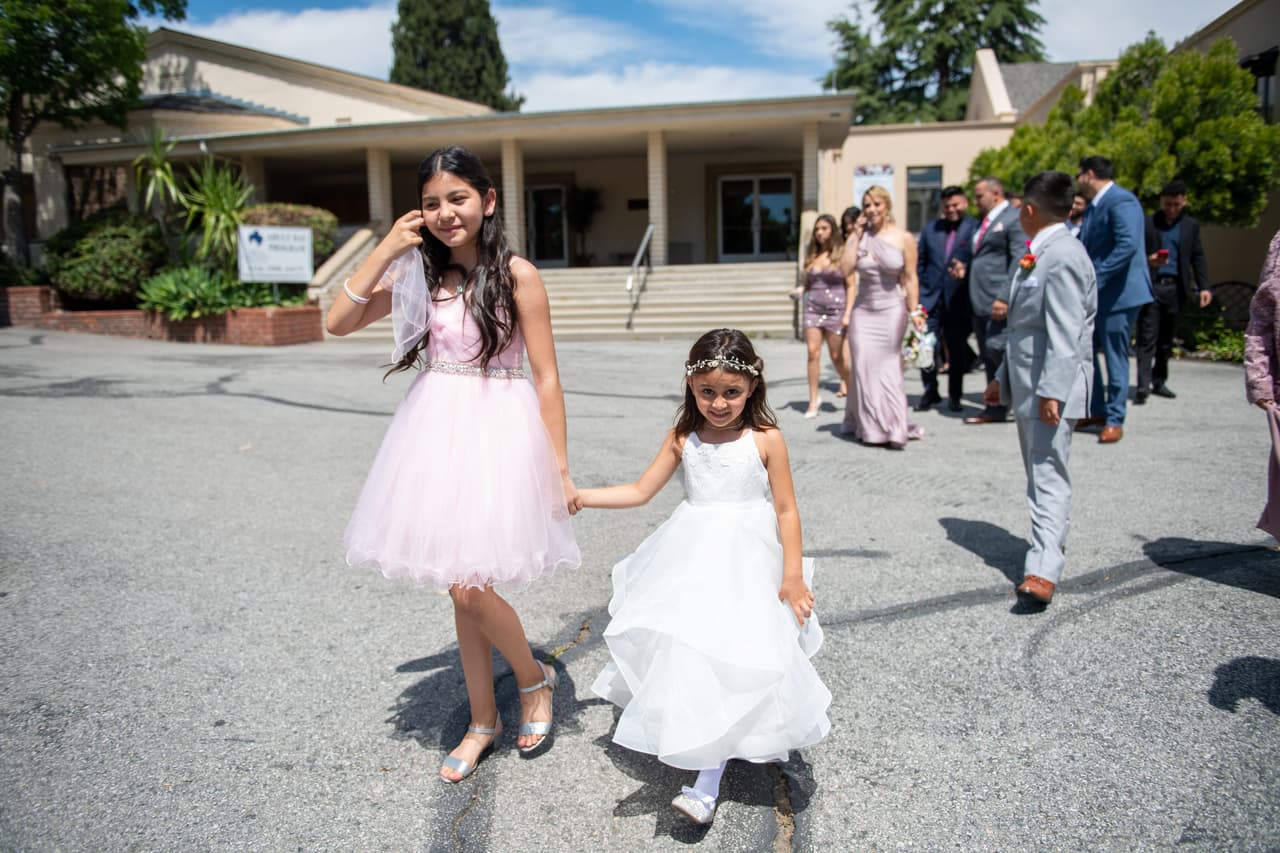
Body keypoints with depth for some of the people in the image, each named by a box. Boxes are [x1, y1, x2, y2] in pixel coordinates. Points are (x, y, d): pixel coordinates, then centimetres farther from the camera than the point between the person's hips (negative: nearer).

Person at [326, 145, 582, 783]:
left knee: (470, 586, -8)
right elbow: (338, 323, 5)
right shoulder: (420, 275, 7)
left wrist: (559, 469, -8)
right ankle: (483, 721, 30)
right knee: (460, 588, 12)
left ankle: (535, 679, 23)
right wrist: (385, 252, -3)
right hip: (436, 432, 5)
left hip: (497, 435, -5)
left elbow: (546, 378, -8)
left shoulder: (516, 274, -7)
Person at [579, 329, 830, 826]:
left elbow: (786, 510, -3)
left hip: (745, 564, -3)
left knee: (733, 658, -10)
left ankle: (707, 784, -4)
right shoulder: (683, 438, 0)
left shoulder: (765, 440, -8)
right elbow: (640, 491, 5)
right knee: (682, 650, 3)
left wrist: (793, 576, -7)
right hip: (690, 561, 4)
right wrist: (576, 496, -1)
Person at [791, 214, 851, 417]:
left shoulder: (841, 254, -1)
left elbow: (851, 286, -2)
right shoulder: (812, 255, 10)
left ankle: (849, 386, 32)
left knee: (837, 357, 4)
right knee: (813, 354, -6)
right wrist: (800, 290, -4)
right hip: (812, 309, 3)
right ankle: (813, 400, 0)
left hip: (835, 310, -3)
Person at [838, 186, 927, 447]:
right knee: (864, 367, 0)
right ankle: (869, 427, 12)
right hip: (863, 310, 2)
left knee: (889, 367, -1)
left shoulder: (904, 239, -1)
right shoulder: (859, 237, 4)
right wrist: (857, 235, -7)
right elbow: (845, 269, -9)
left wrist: (914, 311, -4)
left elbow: (910, 279, 0)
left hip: (892, 310, -2)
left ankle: (894, 428, 7)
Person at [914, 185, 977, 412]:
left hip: (959, 299, -2)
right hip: (931, 297, 3)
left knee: (957, 349, 7)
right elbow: (920, 263, 13)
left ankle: (954, 395, 21)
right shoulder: (931, 229, 11)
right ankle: (930, 391, 15)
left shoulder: (976, 228, -2)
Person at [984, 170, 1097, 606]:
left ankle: (1043, 570, -14)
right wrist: (1003, 377, 23)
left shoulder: (1062, 255, -16)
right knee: (1038, 473, 17)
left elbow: (1065, 332, -23)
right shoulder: (1037, 254, 16)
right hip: (1026, 382, 10)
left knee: (1048, 472, -12)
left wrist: (1052, 391, -26)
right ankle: (1049, 542, 29)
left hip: (1052, 385, -10)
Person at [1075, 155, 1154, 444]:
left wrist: (1096, 278, -26)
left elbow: (1128, 244, -26)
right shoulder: (1093, 206, 15)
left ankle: (1115, 420, 9)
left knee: (1115, 357, -1)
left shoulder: (1121, 201, -15)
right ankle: (1096, 411, 26)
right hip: (1093, 294, 9)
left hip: (1118, 292, -9)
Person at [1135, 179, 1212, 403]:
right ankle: (1143, 386, -12)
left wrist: (1204, 286, 4)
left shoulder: (1191, 226, 13)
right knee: (1147, 338, -8)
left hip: (1175, 289, 4)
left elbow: (1198, 257, 13)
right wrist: (1148, 260, -19)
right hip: (1150, 286, -3)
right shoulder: (1147, 223, 3)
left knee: (1166, 339, 10)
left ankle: (1159, 382, 20)